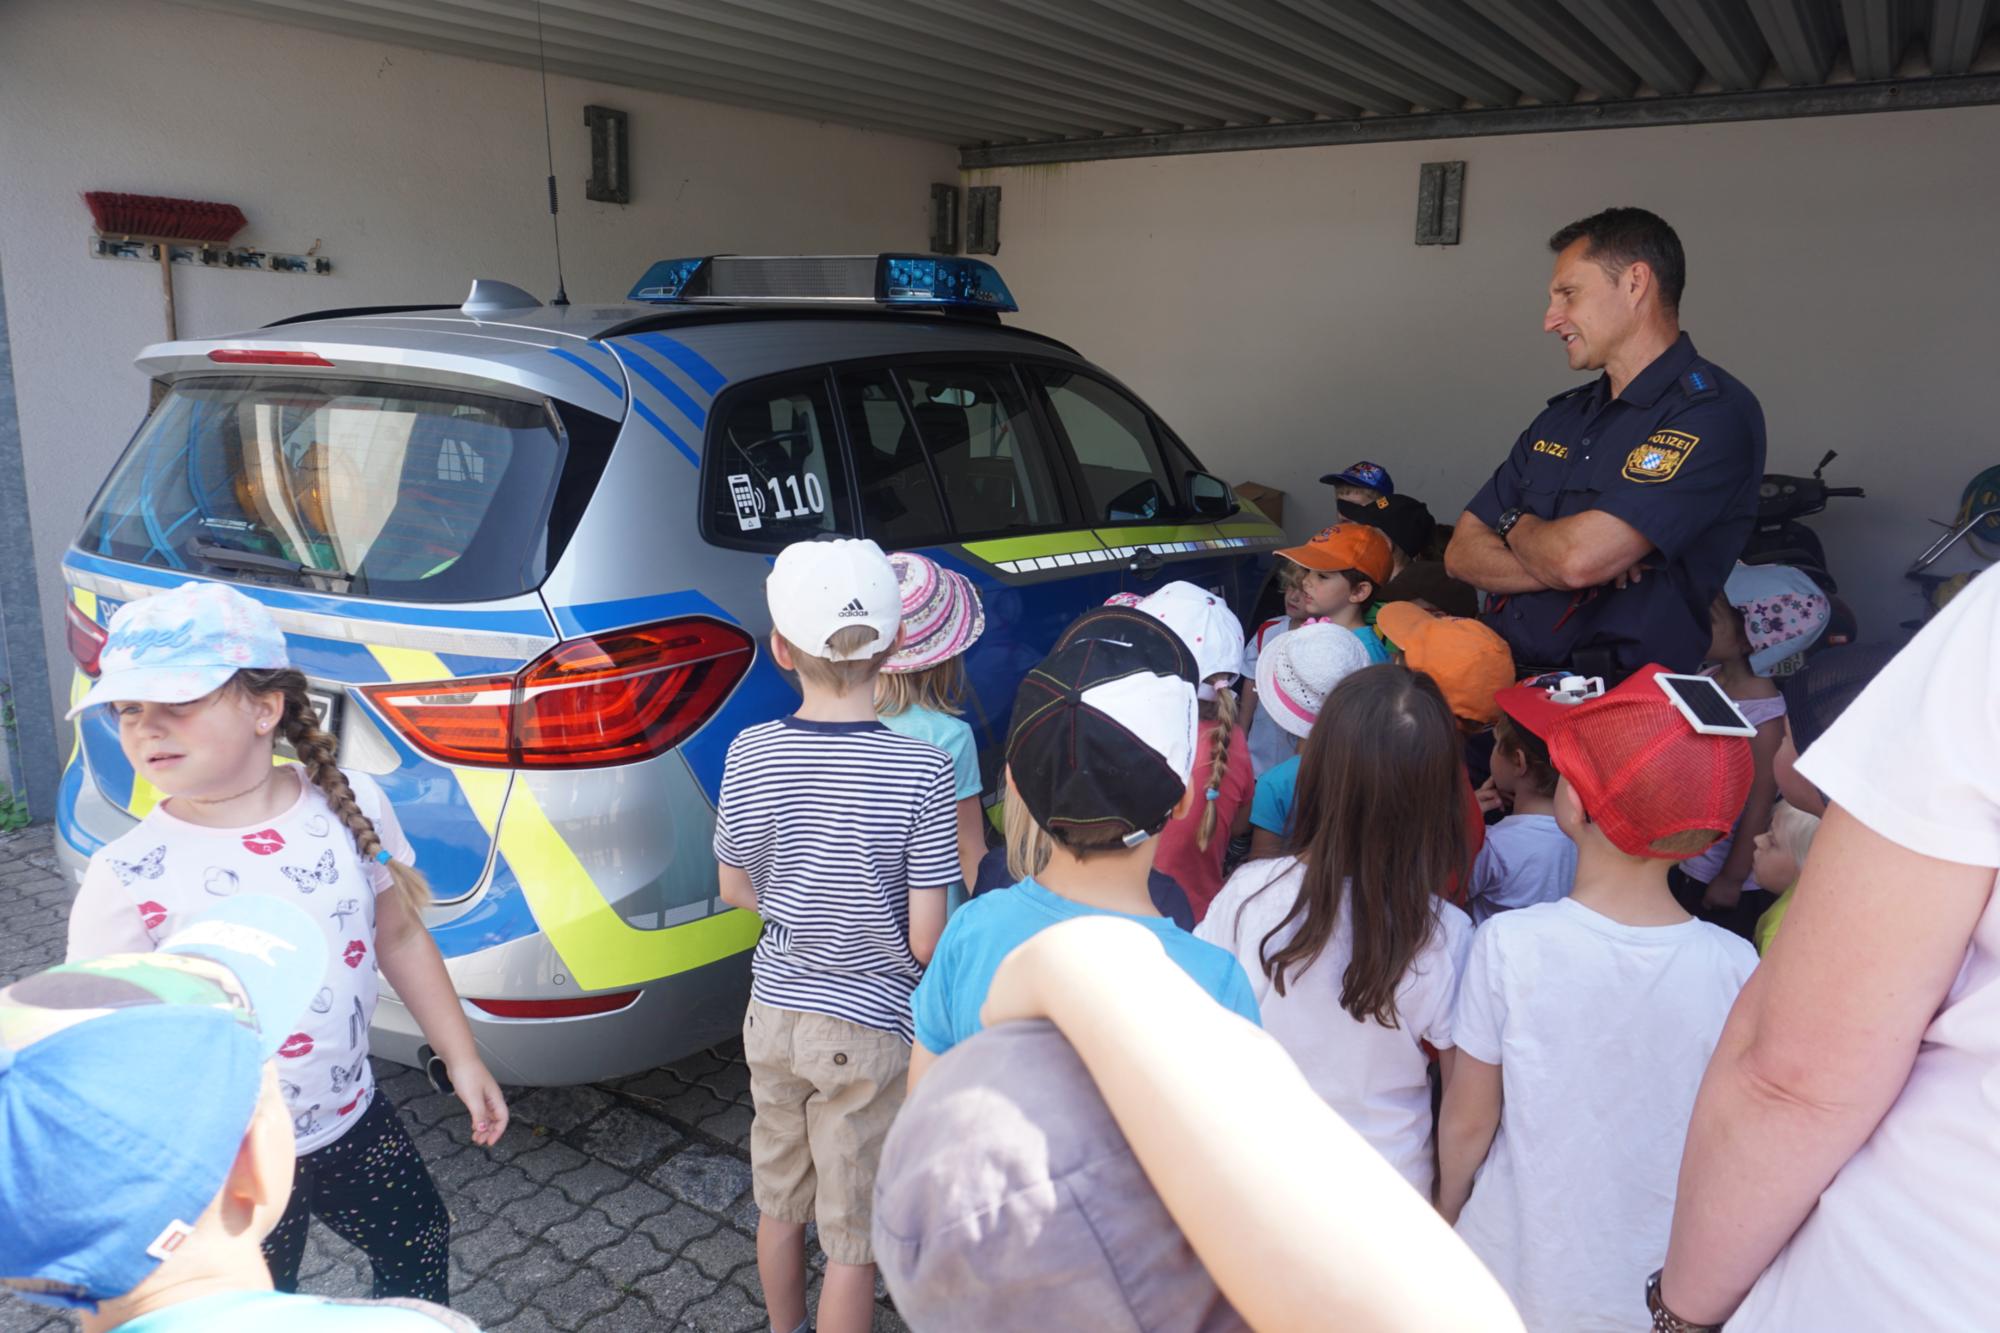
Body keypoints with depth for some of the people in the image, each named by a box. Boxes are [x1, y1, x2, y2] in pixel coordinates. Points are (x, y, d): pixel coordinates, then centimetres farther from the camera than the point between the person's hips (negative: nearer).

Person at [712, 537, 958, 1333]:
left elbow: (735, 890, 3)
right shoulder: (922, 770, -21)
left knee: (779, 1203, 26)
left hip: (773, 1012, 5)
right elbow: (925, 937, -17)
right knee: (852, 1237, 13)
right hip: (867, 1030, -4)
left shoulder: (750, 754, -10)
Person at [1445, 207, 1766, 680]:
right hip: (1500, 675, 7)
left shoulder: (1712, 412, -7)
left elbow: (1577, 558, -18)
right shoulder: (1561, 415, 17)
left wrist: (1514, 524, 4)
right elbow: (1462, 551, 10)